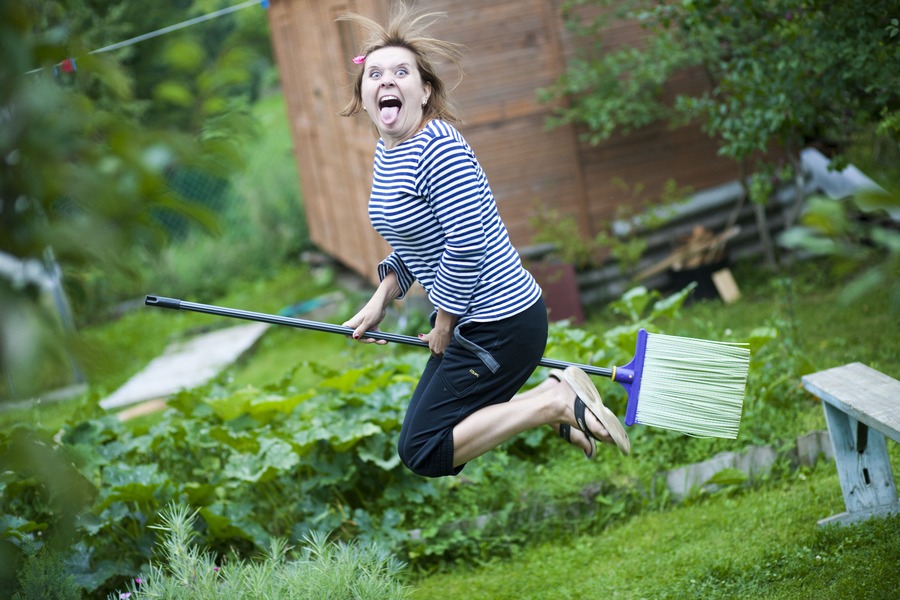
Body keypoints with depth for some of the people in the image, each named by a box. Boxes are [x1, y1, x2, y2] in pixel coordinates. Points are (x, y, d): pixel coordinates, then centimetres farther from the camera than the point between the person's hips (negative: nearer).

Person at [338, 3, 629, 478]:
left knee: (422, 453, -8)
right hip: (470, 321, 10)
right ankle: (558, 389, 17)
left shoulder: (439, 147, -22)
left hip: (500, 324, -10)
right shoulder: (386, 151, 8)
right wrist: (379, 302, 10)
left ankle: (556, 403, -5)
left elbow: (465, 244, -25)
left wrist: (443, 326, -14)